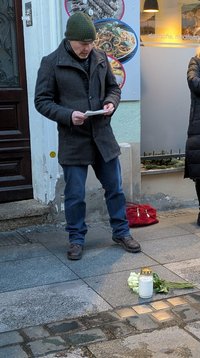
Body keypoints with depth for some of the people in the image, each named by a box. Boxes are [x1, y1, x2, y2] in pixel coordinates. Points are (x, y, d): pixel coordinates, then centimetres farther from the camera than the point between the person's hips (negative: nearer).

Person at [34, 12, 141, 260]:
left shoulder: (100, 58, 4)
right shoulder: (51, 63, -8)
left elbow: (113, 87, 16)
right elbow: (42, 101, -5)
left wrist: (111, 102, -7)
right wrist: (67, 115, -20)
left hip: (103, 136, 4)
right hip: (72, 140, -3)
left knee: (115, 188, 13)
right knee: (75, 195, 6)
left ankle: (121, 232, 31)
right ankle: (76, 239, 25)